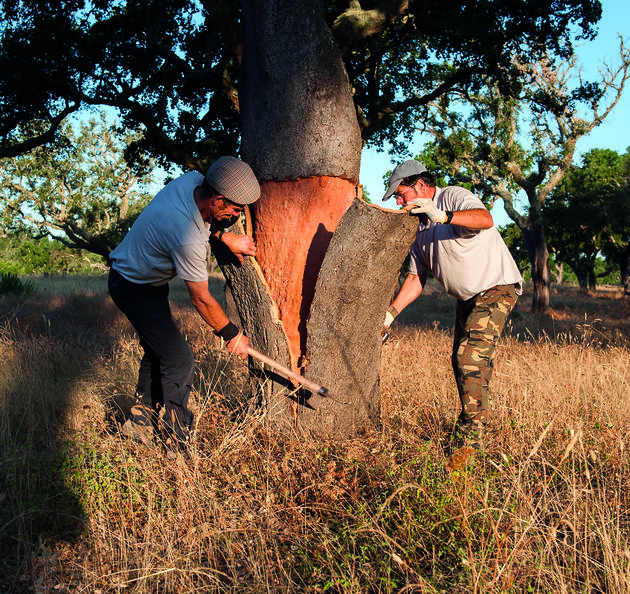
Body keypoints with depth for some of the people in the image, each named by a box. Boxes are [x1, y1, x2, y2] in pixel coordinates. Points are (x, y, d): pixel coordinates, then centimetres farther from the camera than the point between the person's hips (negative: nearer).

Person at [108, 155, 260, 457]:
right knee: (179, 360, -10)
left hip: (142, 273, 10)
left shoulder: (192, 179, -15)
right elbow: (201, 299, -24)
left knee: (159, 351, 18)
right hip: (135, 289, -10)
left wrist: (226, 237, 0)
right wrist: (231, 334, -10)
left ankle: (140, 421, 33)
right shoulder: (188, 239, -38)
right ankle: (179, 448, 1)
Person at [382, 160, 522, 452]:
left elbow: (486, 220, -37)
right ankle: (468, 428, 24)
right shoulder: (420, 225, 10)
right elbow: (416, 278, 11)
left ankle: (472, 434, -16)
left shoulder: (454, 197, -14)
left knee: (472, 355, -20)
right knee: (459, 360, 11)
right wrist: (390, 313, 1)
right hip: (467, 297, 9)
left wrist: (443, 216, -48)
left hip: (496, 287, -9)